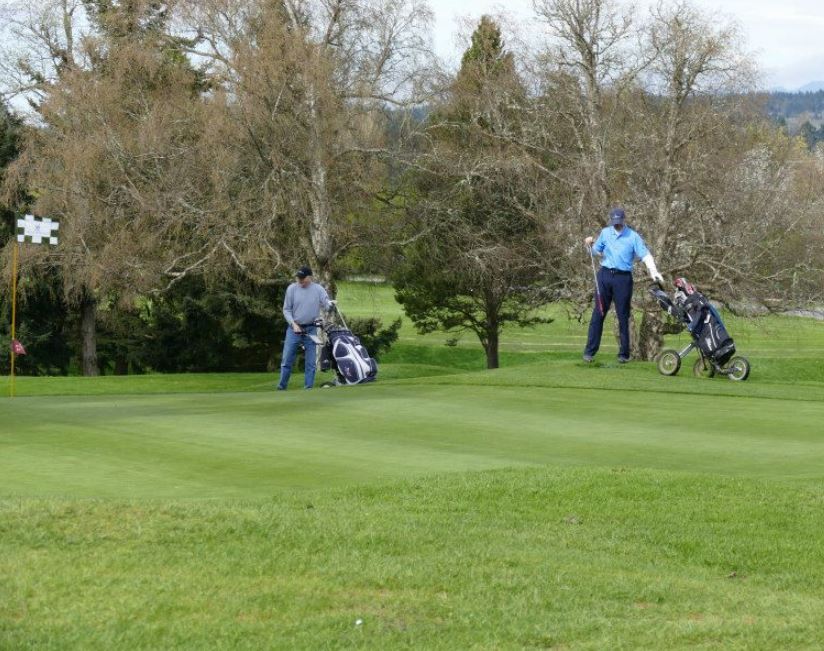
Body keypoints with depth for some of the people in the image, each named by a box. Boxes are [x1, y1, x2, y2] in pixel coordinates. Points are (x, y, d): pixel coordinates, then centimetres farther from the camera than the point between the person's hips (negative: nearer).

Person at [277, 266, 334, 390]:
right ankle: (281, 388, 9)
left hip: (311, 330, 0)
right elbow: (286, 310, 2)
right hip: (294, 328, 0)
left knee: (311, 362, 1)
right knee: (287, 360, 1)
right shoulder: (292, 289, -3)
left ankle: (308, 388, 8)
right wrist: (293, 324, -10)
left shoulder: (318, 289, -4)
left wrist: (330, 304, -32)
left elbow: (327, 306, -8)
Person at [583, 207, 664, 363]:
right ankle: (590, 350, 2)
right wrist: (589, 245, -5)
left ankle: (624, 353, 6)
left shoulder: (633, 237, 0)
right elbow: (595, 251, 17)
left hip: (623, 278, -2)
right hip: (605, 275, 2)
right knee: (598, 313, 0)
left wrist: (653, 272, -22)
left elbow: (646, 255, -7)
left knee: (623, 316, 0)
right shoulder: (605, 233, 10)